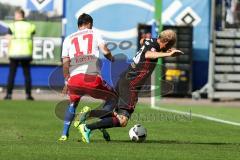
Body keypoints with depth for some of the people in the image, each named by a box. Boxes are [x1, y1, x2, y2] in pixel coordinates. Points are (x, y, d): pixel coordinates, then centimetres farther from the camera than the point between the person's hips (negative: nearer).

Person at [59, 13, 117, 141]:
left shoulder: (68, 39, 20)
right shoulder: (94, 33, 15)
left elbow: (65, 63, 13)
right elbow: (105, 51, 1)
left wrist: (66, 82, 20)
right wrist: (111, 58, 23)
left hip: (74, 77, 3)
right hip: (93, 77, -3)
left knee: (73, 103, 27)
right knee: (113, 98, 16)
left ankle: (64, 134, 16)